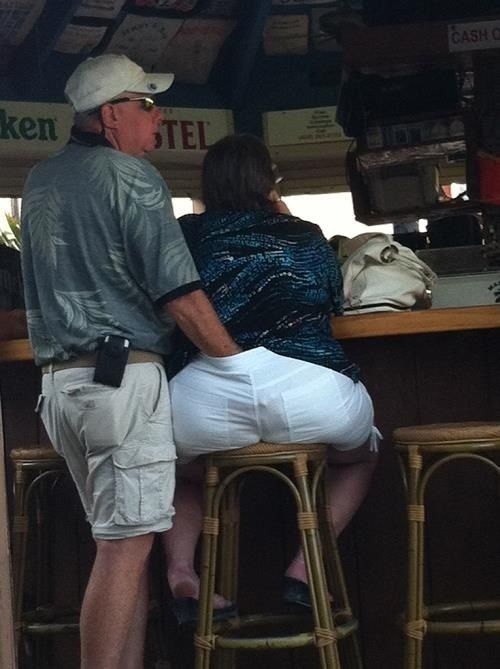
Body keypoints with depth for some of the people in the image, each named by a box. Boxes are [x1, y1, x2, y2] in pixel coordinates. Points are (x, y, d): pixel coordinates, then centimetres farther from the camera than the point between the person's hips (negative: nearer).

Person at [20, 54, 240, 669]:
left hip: (59, 380, 8)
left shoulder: (39, 182, 16)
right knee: (126, 546, -8)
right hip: (123, 376, -8)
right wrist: (241, 366, -4)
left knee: (119, 540, 12)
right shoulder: (131, 176, -8)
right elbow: (179, 295, -12)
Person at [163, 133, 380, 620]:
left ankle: (180, 570, 9)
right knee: (362, 451, 34)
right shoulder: (307, 236, 18)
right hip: (314, 393, 0)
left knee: (180, 468, 35)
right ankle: (303, 570, 16)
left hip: (206, 403, 0)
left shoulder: (187, 235, 15)